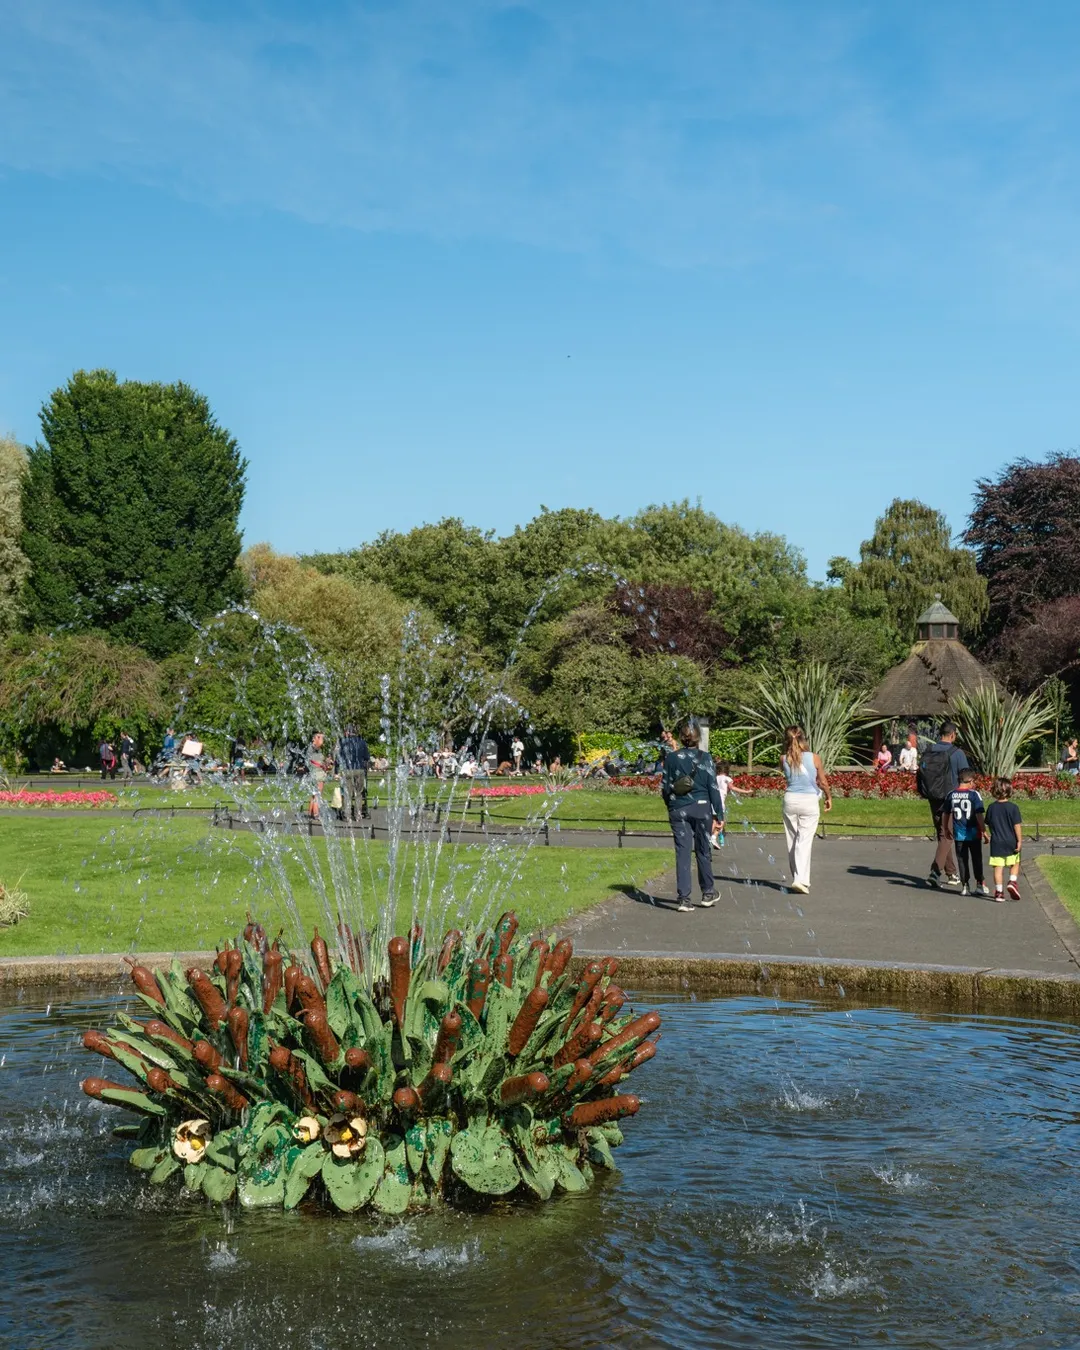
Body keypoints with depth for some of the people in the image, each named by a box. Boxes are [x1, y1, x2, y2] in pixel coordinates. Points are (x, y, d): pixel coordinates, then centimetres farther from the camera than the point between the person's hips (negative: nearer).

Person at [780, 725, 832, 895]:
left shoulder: (784, 760, -2)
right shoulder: (813, 758, -6)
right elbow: (823, 782, 4)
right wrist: (829, 797, 19)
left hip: (790, 800, 2)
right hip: (809, 801, -2)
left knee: (792, 841, 13)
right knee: (804, 842, -5)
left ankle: (796, 878, 20)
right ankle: (801, 879, -16)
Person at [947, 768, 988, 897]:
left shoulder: (951, 795, 1)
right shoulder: (974, 794, -11)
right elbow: (979, 815, -15)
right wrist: (984, 831, -9)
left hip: (958, 834, 3)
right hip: (973, 833, -3)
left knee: (962, 860, 10)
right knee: (976, 859, 12)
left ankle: (964, 886, 10)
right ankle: (979, 883, 15)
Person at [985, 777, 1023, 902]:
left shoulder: (991, 807, 0)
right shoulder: (1013, 807, -9)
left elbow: (988, 824, 9)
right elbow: (1017, 825, -10)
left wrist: (987, 836, 26)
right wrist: (1019, 841, -5)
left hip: (996, 843, 2)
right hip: (1011, 842, -2)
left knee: (998, 868, 3)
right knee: (1015, 864, 17)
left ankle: (999, 892, 2)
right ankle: (1012, 881, -4)